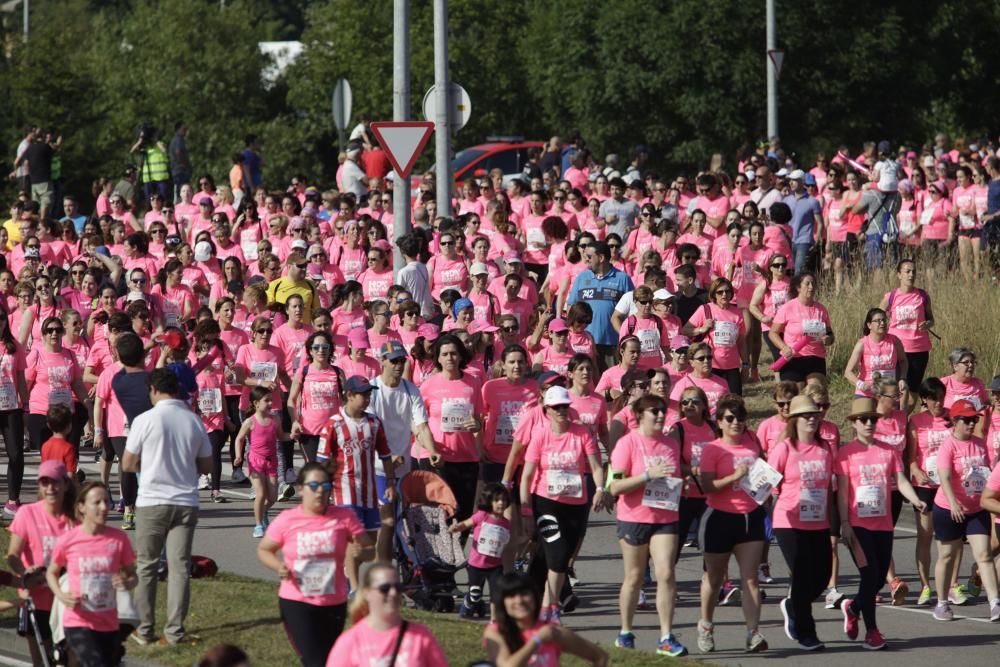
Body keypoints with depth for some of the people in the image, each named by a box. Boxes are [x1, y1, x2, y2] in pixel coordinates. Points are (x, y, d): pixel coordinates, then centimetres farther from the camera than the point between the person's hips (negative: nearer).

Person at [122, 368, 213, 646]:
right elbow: (206, 466, 11)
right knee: (180, 566, 4)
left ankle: (144, 630, 10)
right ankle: (175, 630, 1)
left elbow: (128, 464, -1)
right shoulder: (194, 421, 2)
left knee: (146, 566, 8)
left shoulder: (146, 420, -8)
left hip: (152, 502, -2)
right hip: (186, 503, 2)